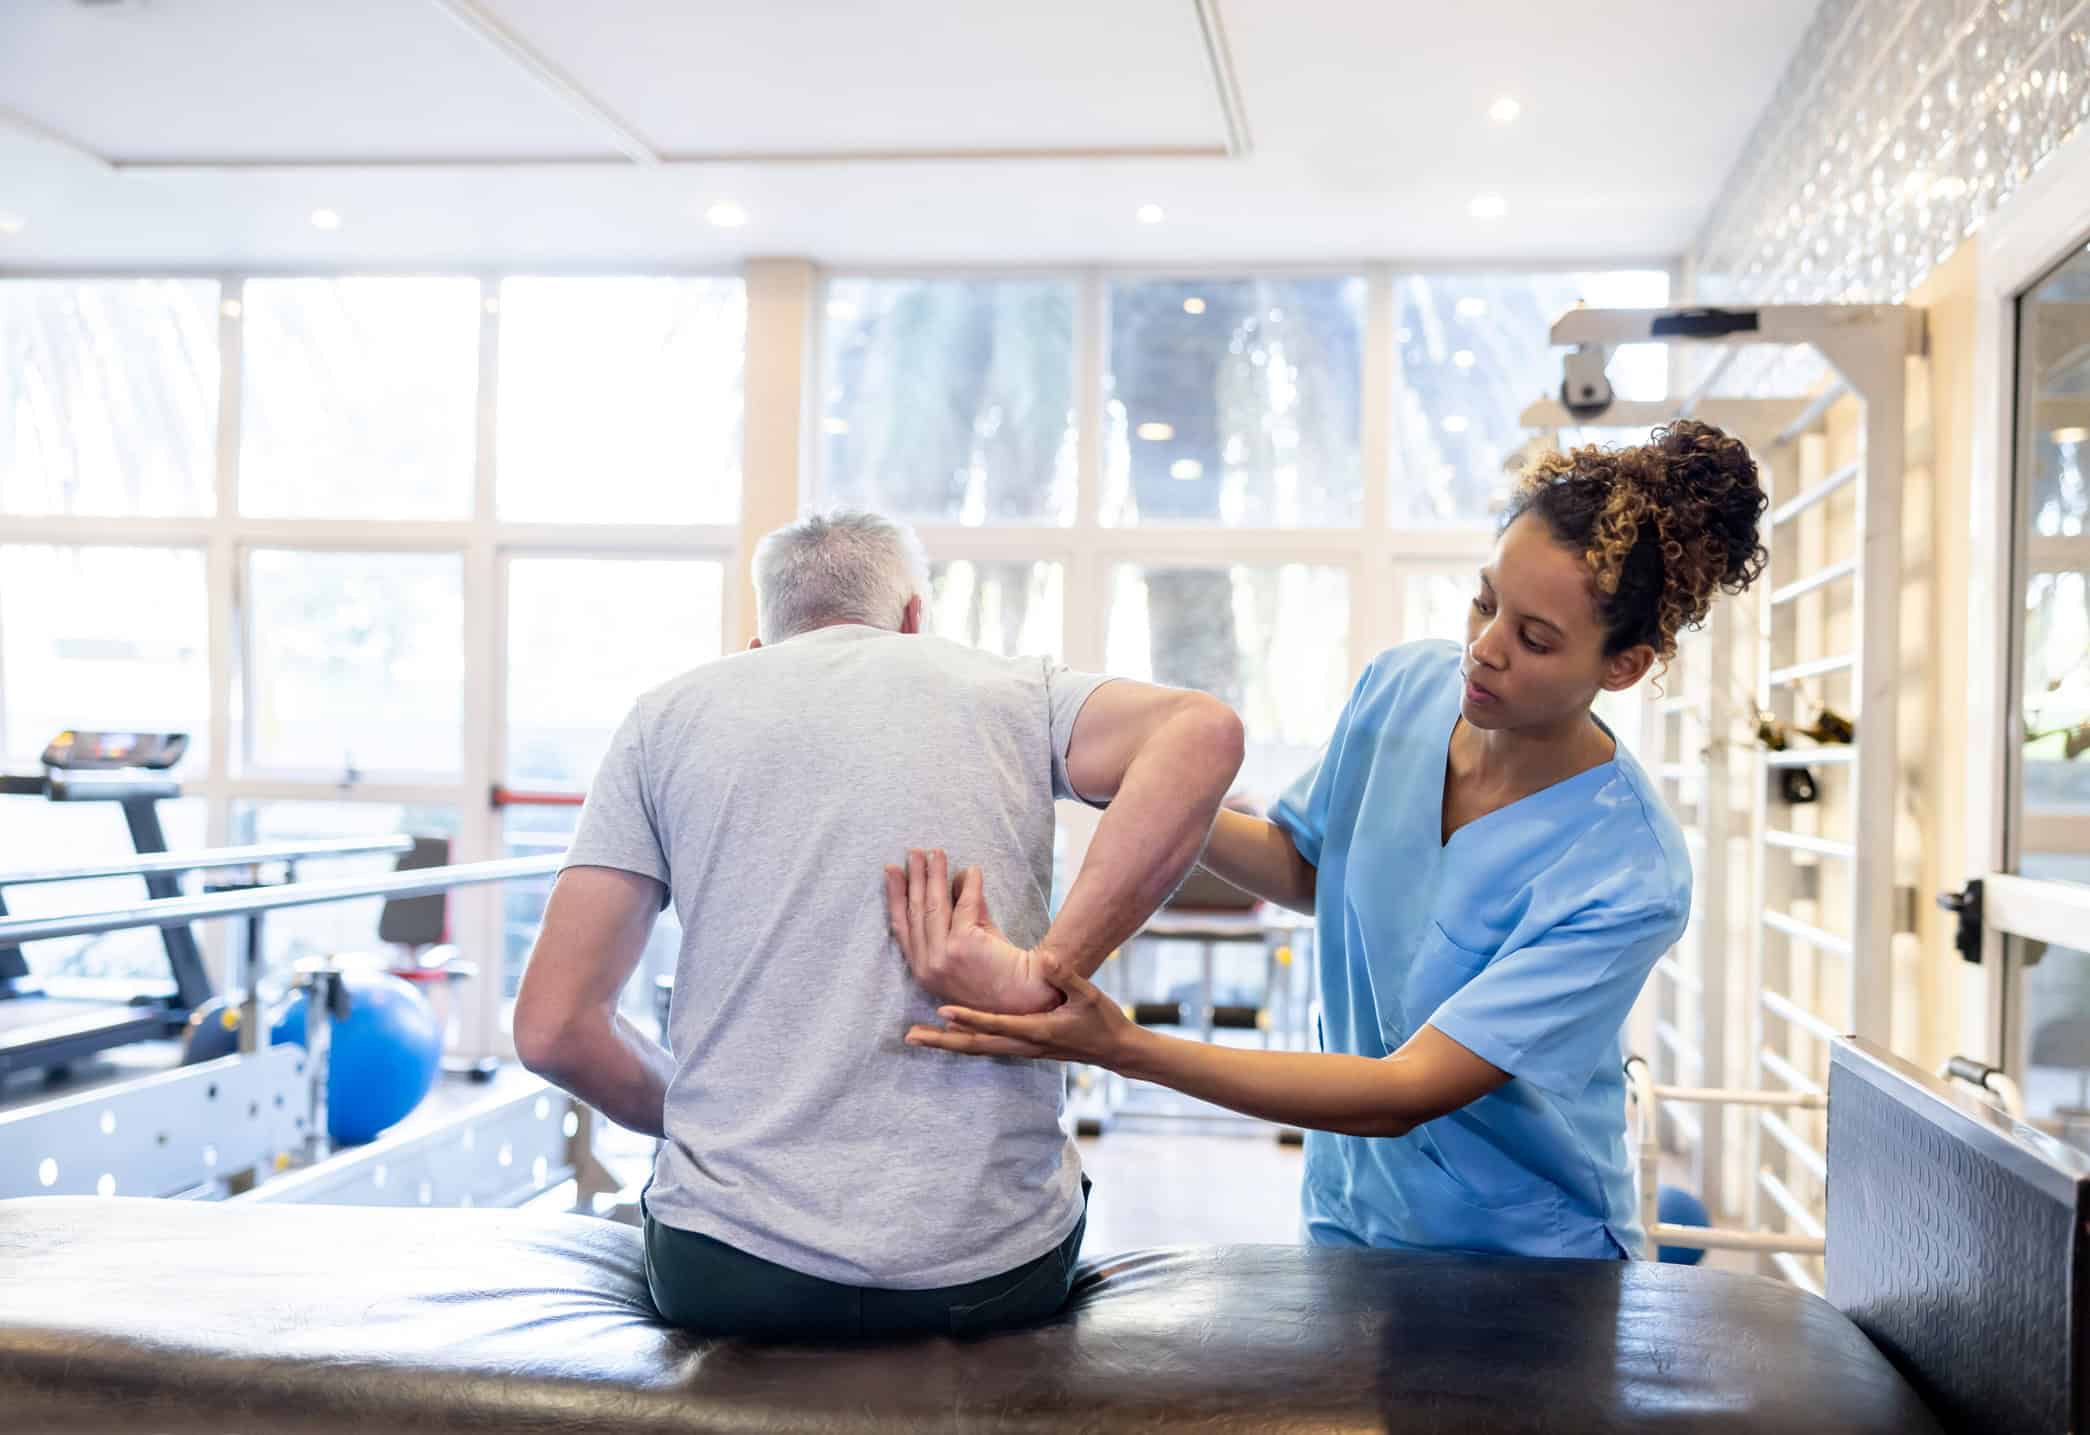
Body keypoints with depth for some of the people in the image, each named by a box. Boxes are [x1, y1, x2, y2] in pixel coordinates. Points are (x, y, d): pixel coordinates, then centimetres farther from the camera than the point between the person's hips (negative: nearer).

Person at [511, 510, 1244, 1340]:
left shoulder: (667, 717, 8)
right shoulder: (1014, 689, 9)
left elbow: (552, 1028, 2)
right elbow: (1202, 731, -13)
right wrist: (1044, 977, -14)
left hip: (732, 1271, 0)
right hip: (997, 1269, 0)